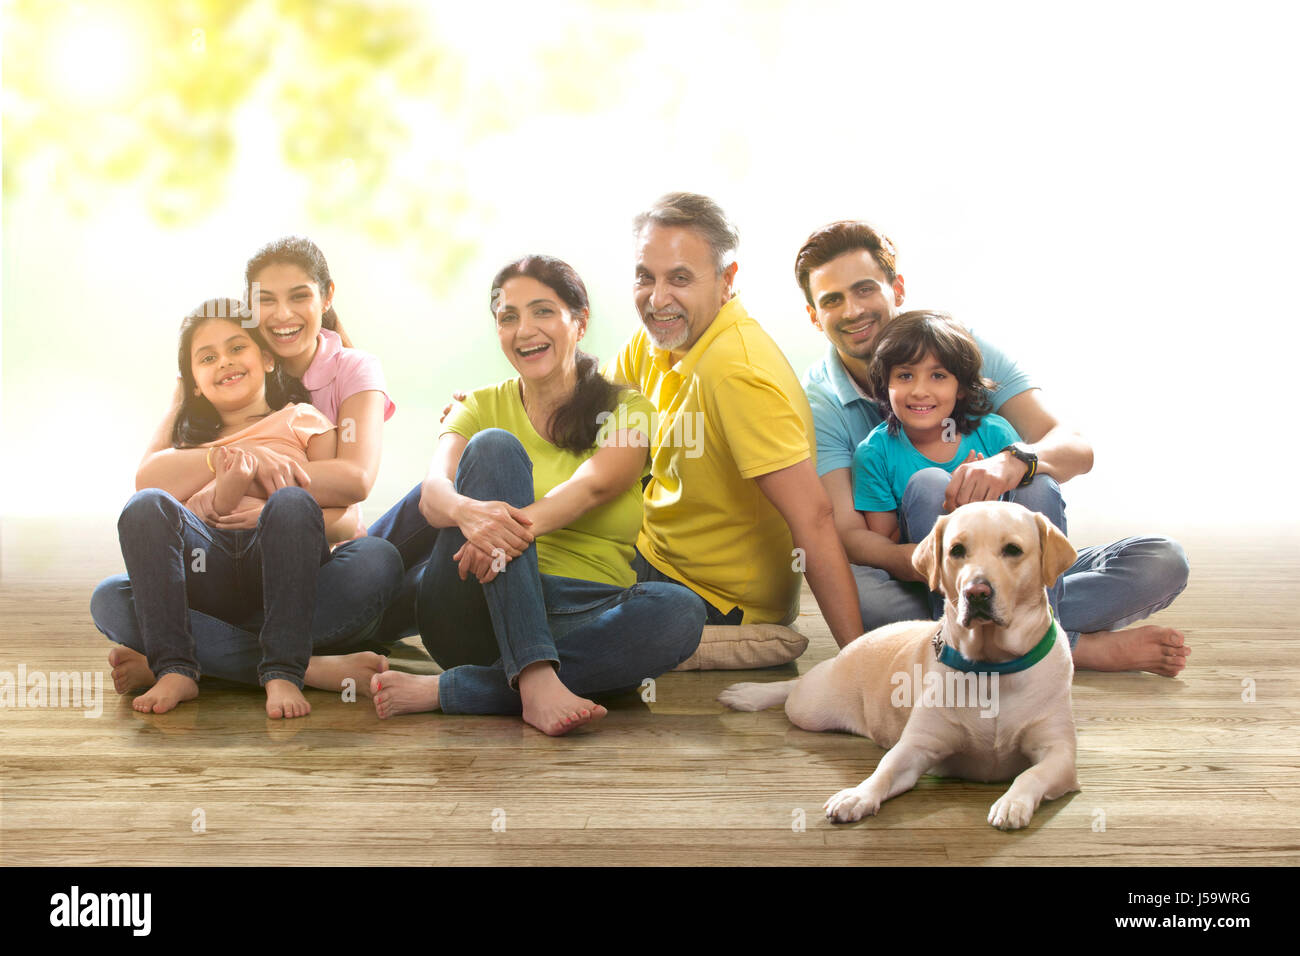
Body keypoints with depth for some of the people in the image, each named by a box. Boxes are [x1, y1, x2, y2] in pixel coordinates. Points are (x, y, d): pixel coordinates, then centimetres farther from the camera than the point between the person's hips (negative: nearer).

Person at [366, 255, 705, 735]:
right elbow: (434, 488, -9)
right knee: (494, 446, -21)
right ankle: (535, 680, -36)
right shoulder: (484, 406, 11)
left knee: (680, 611, -31)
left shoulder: (626, 410, 8)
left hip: (575, 619, 0)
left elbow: (593, 485, -14)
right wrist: (467, 511, -35)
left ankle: (446, 690, -31)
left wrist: (523, 524, -36)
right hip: (472, 616, 0)